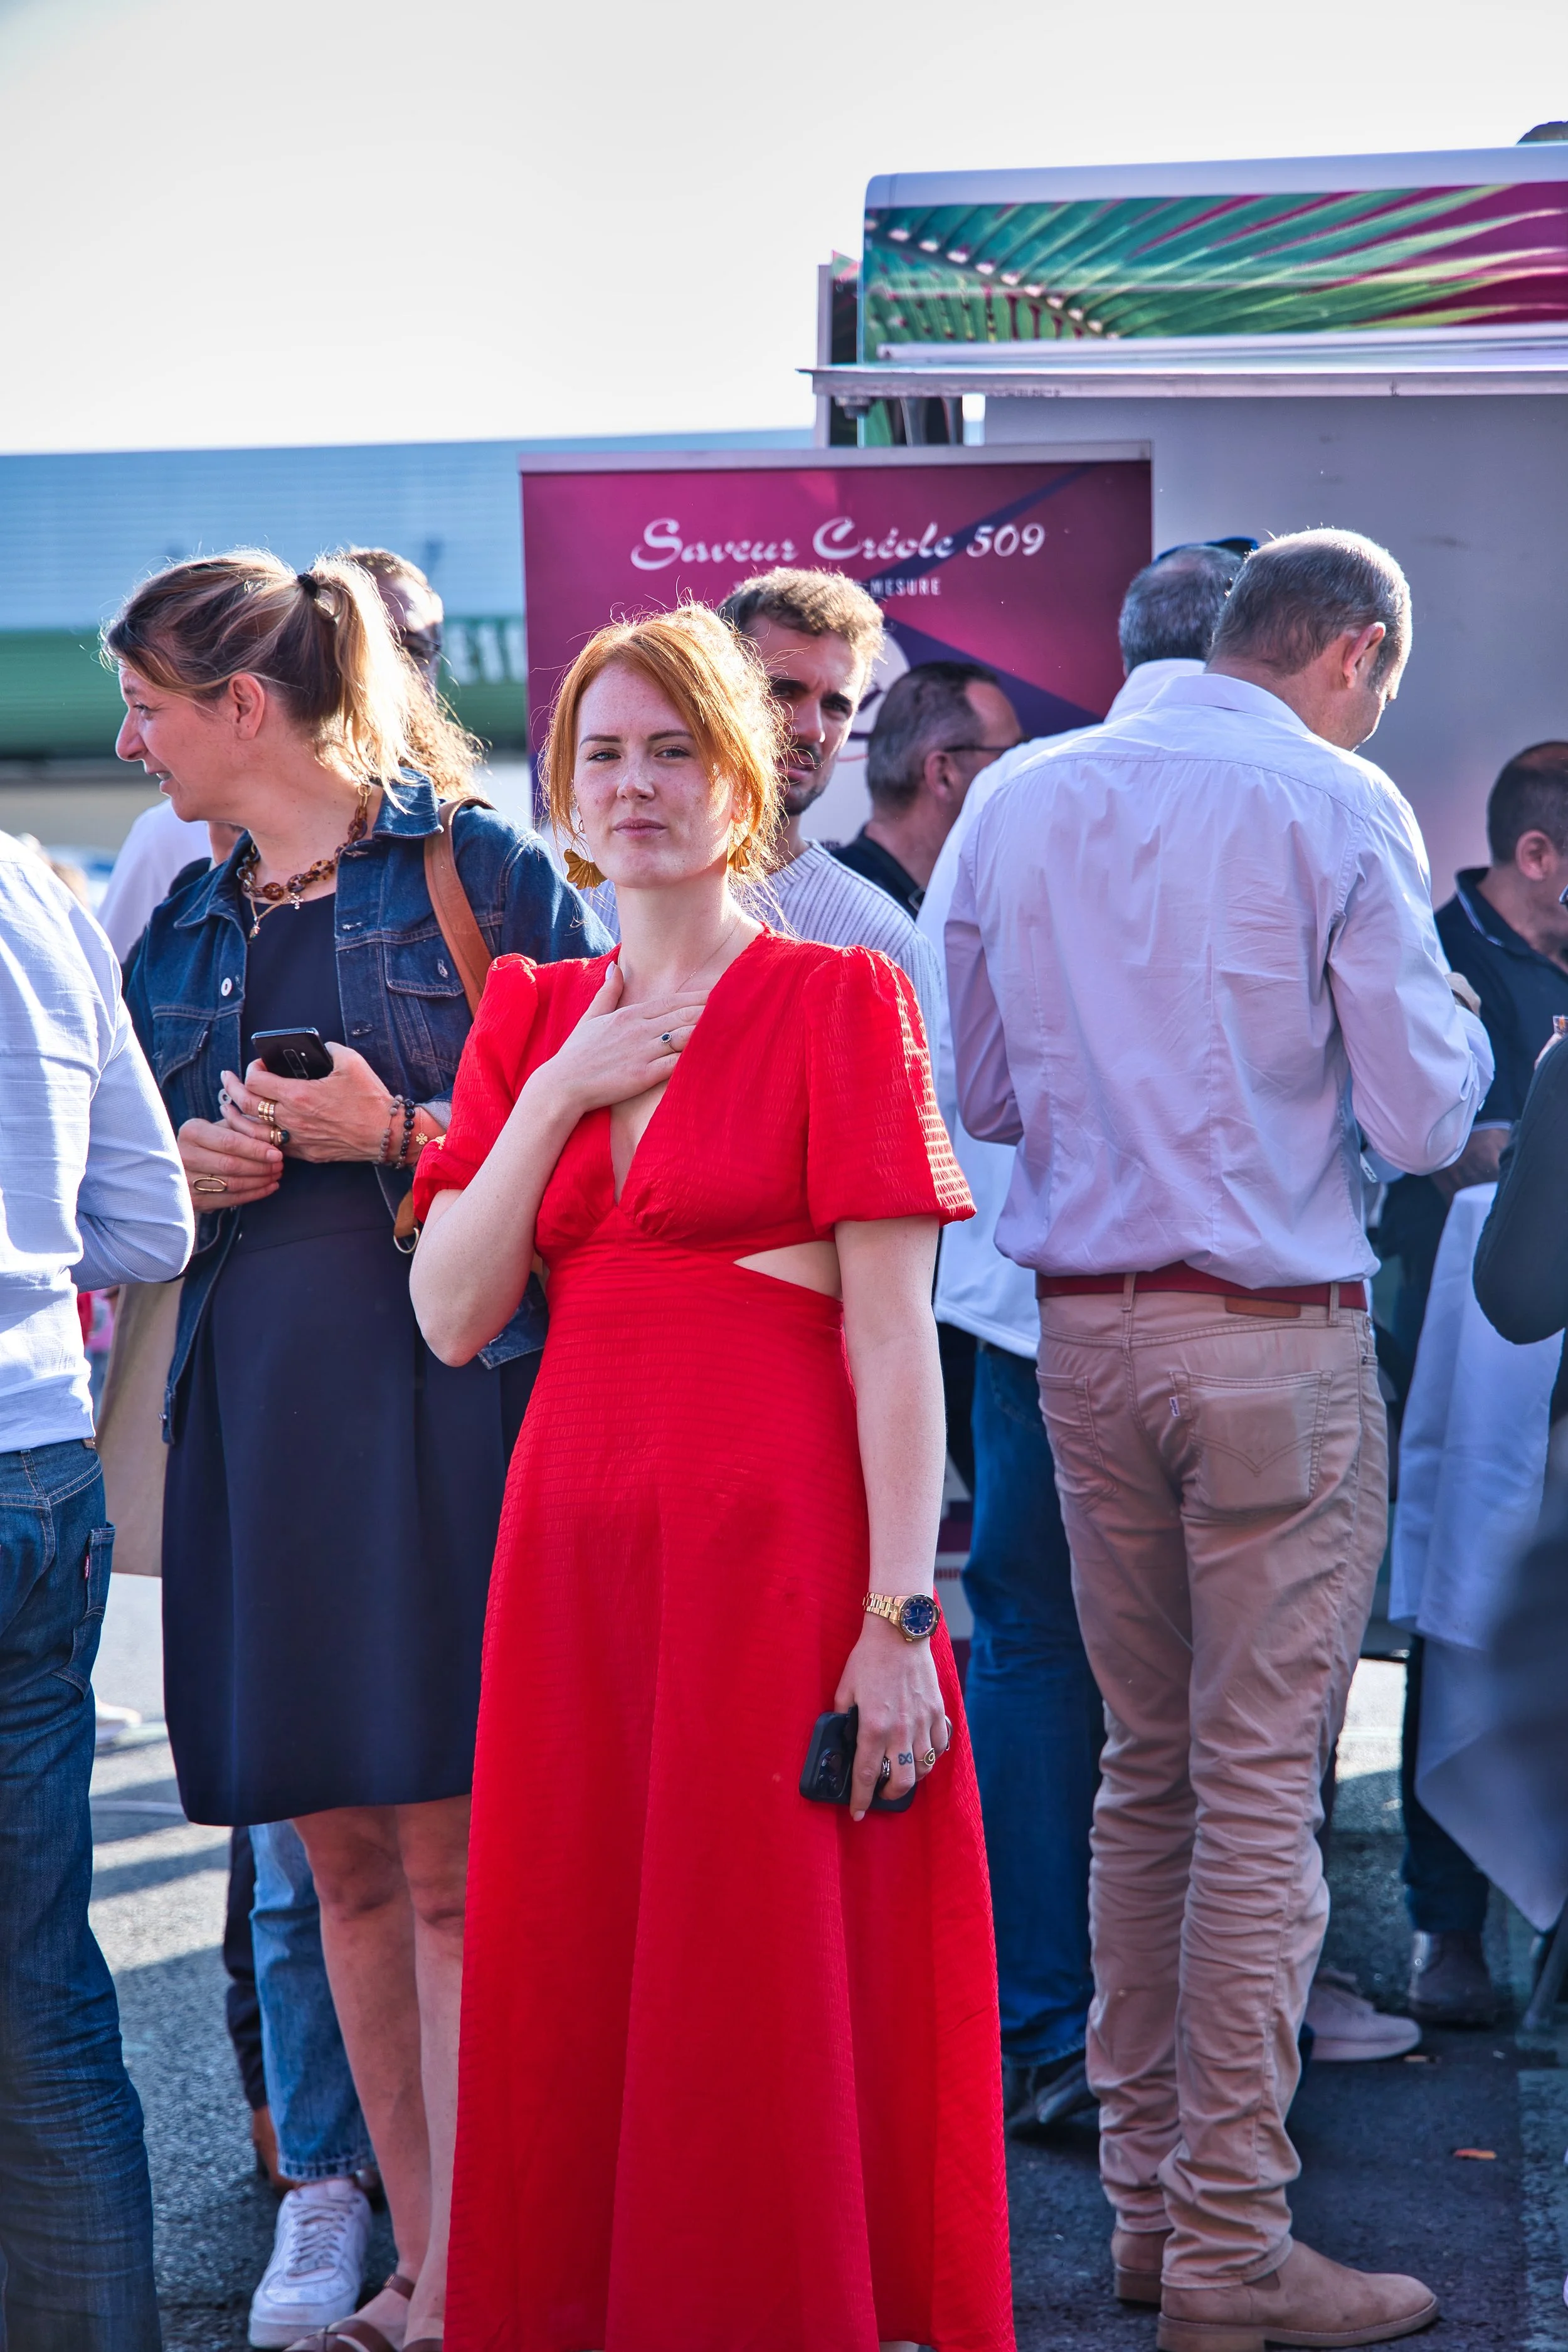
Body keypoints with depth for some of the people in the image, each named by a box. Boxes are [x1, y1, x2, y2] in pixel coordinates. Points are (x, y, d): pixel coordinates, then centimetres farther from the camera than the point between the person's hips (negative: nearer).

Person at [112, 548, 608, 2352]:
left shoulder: (481, 870, -1)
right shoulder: (182, 927, 16)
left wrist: (397, 1133, -13)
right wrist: (181, 1172, 2)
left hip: (440, 1399, -6)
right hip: (250, 1412, 6)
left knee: (453, 1871, -6)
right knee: (341, 1858, 8)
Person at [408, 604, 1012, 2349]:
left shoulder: (840, 1000, -2)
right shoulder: (529, 1016, 14)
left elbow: (893, 1334, -8)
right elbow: (451, 1317, 5)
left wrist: (901, 1615, -14)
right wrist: (558, 1094, -5)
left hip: (777, 1542, -5)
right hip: (579, 1535, 5)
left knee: (783, 1993, 0)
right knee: (576, 1988, 9)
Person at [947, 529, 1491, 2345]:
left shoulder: (1021, 803, 8)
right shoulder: (1338, 811, -8)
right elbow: (1425, 1120, -8)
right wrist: (1449, 1023, 12)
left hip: (1083, 1327, 6)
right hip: (1277, 1338, -5)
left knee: (1144, 1767, 15)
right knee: (1262, 1786, -2)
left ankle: (1144, 2197, 21)